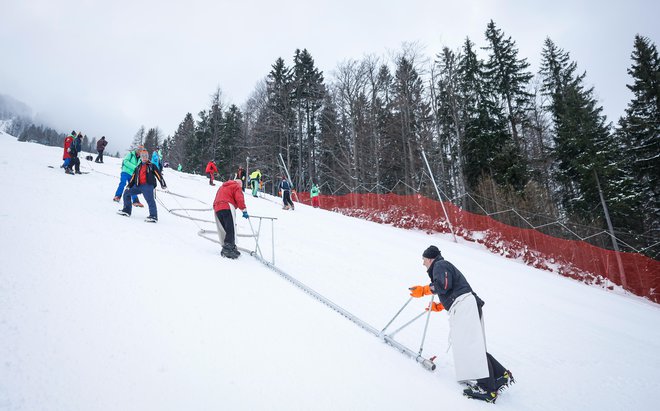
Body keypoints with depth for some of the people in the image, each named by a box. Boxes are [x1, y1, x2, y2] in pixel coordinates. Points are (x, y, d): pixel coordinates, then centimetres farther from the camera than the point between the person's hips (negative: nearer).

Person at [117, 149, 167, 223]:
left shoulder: (152, 166, 7)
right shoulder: (138, 167, 23)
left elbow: (159, 175, 0)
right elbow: (133, 177, 25)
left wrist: (163, 185, -8)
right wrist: (129, 186, 18)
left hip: (148, 185, -7)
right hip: (138, 186, 7)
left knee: (150, 200, -22)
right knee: (126, 193, 12)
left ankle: (154, 216, -27)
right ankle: (127, 210, 18)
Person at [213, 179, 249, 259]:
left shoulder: (222, 187, 35)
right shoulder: (236, 186, 11)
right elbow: (239, 198, -3)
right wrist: (244, 211, -5)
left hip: (216, 208, 8)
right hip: (227, 208, -8)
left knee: (225, 229, 8)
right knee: (231, 230, -14)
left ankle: (226, 248, 5)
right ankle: (228, 249, -28)